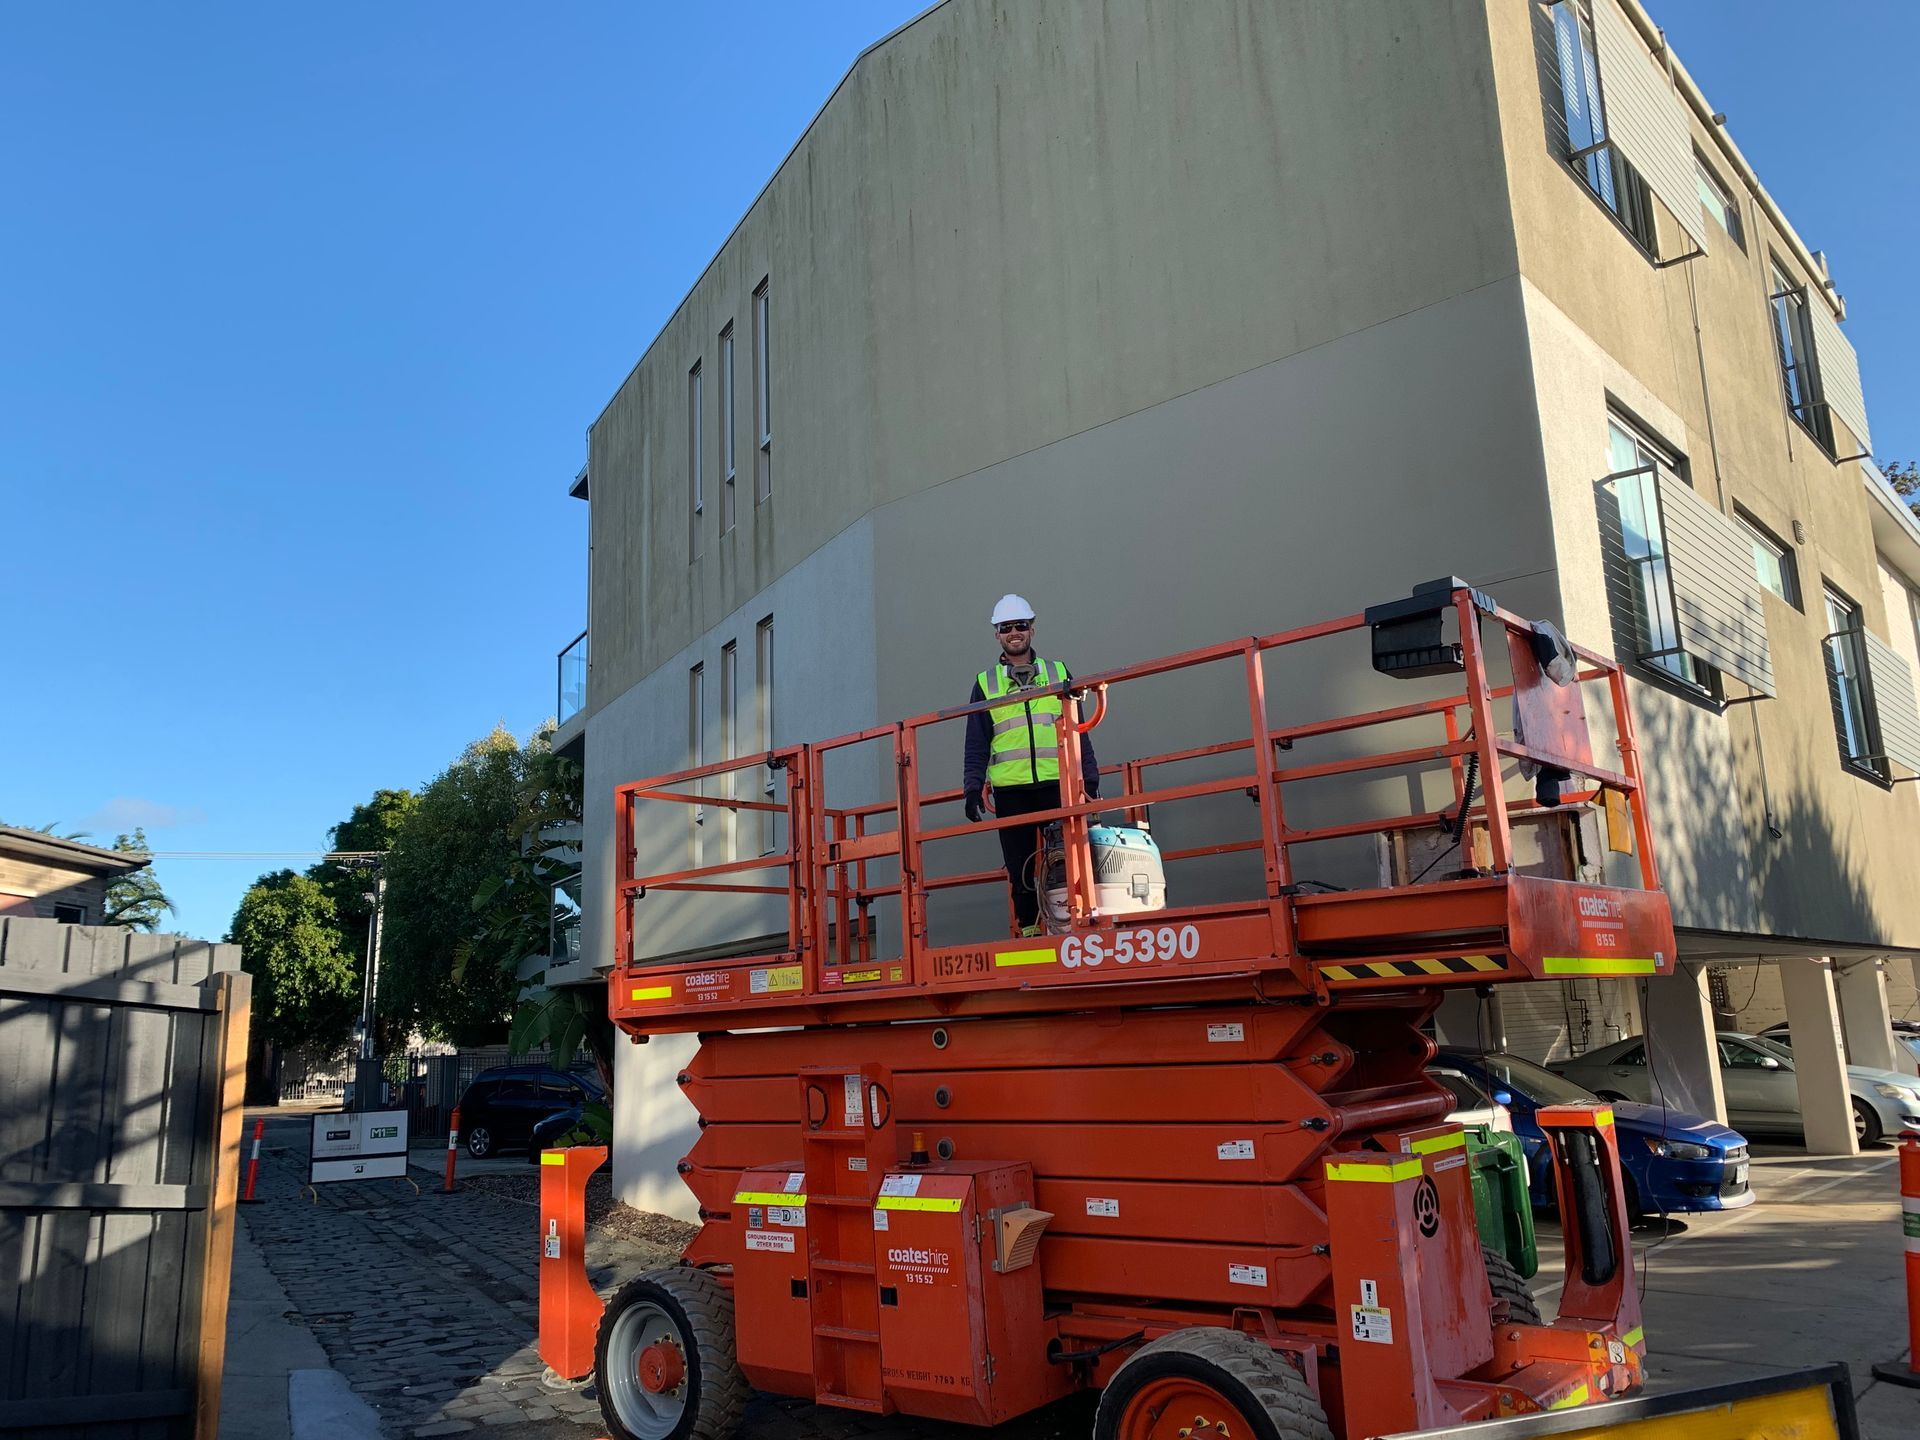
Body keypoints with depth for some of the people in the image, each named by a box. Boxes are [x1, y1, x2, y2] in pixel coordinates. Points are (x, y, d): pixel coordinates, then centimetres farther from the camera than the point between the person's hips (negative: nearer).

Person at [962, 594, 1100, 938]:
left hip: (1056, 782, 0)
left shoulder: (1058, 673, 12)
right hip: (1009, 788, 0)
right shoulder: (985, 683, 11)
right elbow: (976, 742, 10)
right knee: (1020, 866, 3)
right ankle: (1028, 928, 11)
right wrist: (973, 787, 1)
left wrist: (1089, 776, 6)